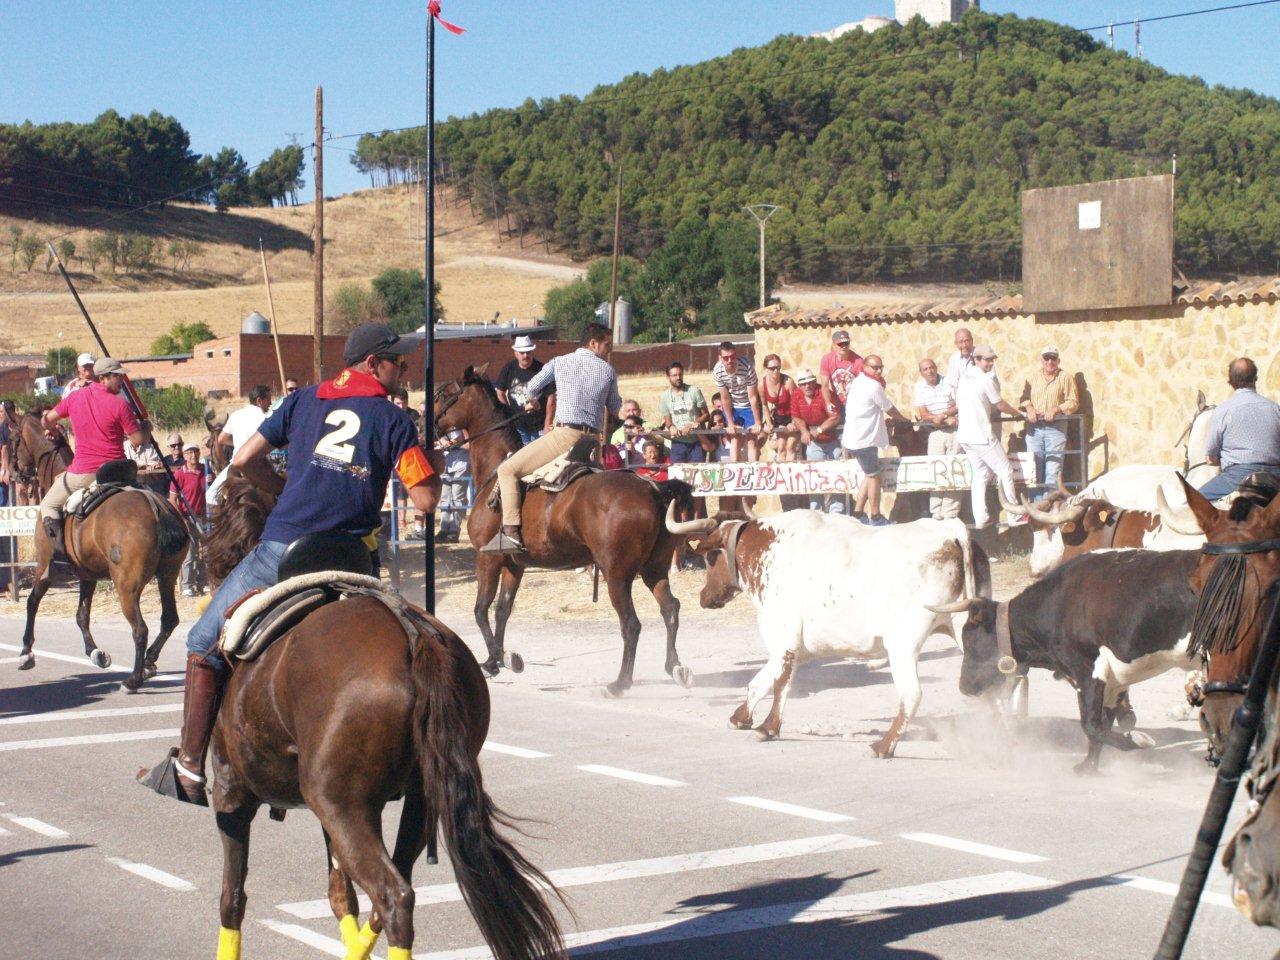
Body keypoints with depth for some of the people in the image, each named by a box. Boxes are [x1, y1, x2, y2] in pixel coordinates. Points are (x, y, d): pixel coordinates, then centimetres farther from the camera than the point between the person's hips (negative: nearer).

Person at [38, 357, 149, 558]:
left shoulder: (74, 398, 3)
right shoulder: (119, 404, -7)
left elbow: (47, 420, 17)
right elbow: (138, 440, -7)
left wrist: (51, 430, 41)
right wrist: (146, 427, 15)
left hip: (82, 474, 1)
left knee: (48, 506, 18)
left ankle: (59, 550, -4)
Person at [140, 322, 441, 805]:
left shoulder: (303, 400, 13)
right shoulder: (394, 420, 5)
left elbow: (244, 460, 11)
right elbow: (425, 502, -2)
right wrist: (436, 467, 19)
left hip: (281, 549, 1)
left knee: (205, 643, 14)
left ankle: (189, 768, 7)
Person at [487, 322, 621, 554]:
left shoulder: (559, 363, 9)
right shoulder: (608, 371, 12)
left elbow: (532, 388, 22)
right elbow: (615, 408, 22)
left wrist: (533, 402, 46)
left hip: (565, 435, -4)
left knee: (507, 470, -2)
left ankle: (510, 532, -17)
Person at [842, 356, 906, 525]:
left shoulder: (857, 382, 12)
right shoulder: (874, 386, -16)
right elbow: (890, 409, -6)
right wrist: (904, 419, 13)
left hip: (853, 438, 9)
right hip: (863, 440, -9)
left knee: (870, 474, 16)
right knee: (874, 476, 0)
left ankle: (858, 513, 17)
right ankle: (876, 517, 6)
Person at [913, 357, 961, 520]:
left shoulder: (948, 383, 0)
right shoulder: (918, 388, 2)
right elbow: (923, 414, -3)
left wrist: (943, 414, -16)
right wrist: (947, 419, -12)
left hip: (954, 432, -1)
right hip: (934, 433, 1)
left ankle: (950, 511, 0)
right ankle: (936, 511, -2)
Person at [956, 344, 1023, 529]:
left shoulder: (964, 379, 12)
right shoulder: (986, 379, -12)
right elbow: (1000, 405, -5)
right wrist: (1015, 412, 15)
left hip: (964, 436, 8)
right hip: (982, 435, -8)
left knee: (980, 474, 13)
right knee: (1005, 470, 1)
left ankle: (980, 519, 6)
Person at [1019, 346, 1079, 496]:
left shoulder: (1065, 378, 5)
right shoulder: (1033, 378, 15)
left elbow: (1073, 402, 0)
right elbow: (1023, 398, 14)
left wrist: (1056, 409, -15)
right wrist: (1028, 407, -7)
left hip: (1056, 428, -3)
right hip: (1034, 428, 3)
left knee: (1053, 468, -8)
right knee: (1035, 468, 2)